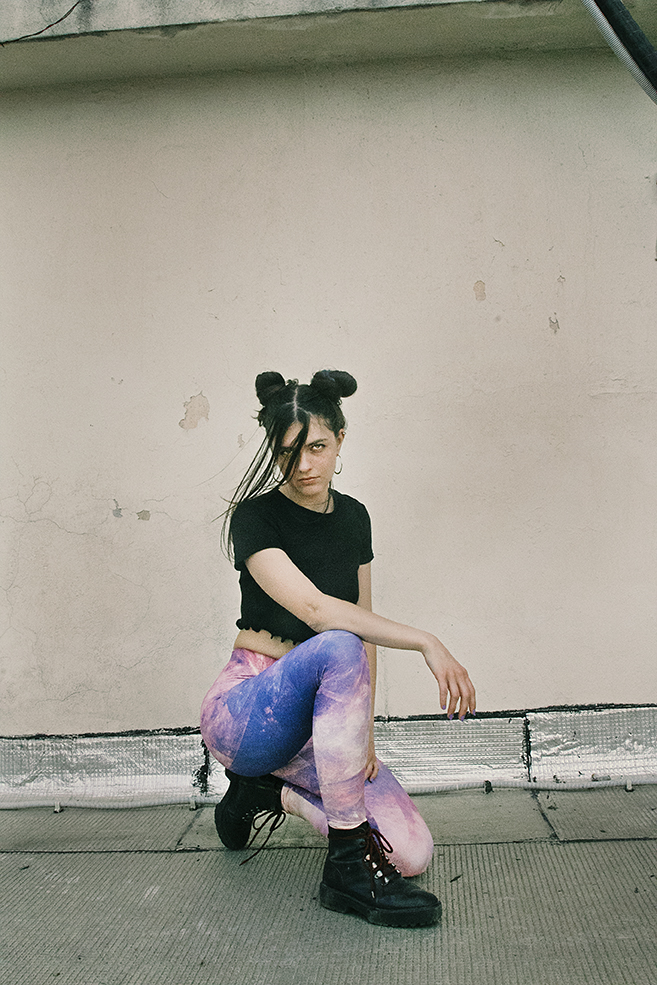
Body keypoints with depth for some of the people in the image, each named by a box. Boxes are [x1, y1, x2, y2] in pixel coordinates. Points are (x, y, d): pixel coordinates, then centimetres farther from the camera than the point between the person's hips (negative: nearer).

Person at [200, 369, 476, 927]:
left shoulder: (353, 518, 7)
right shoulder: (256, 516, -12)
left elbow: (365, 623, 8)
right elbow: (316, 610, -27)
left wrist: (363, 728, -4)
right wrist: (426, 643, -33)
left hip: (317, 718, 6)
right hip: (245, 711, -6)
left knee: (411, 853, -13)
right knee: (339, 650, -38)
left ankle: (277, 791, 11)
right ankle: (348, 868, -28)